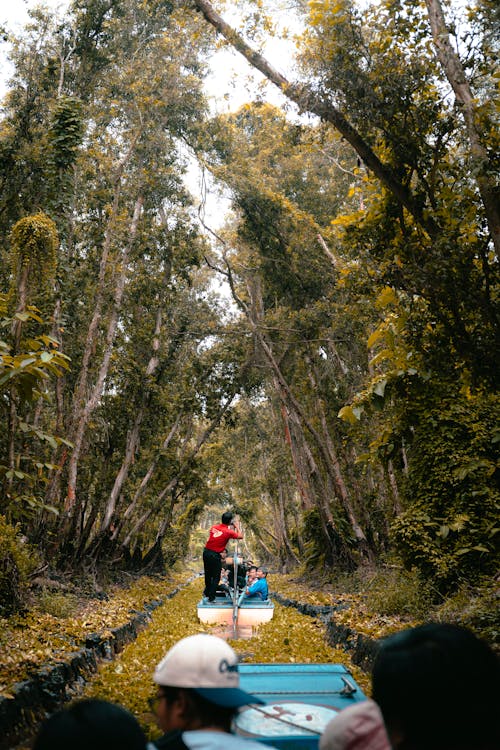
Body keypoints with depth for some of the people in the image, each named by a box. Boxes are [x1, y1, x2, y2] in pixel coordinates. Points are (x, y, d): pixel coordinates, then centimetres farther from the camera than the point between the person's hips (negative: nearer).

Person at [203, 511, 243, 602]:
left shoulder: (214, 527, 2)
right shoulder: (229, 532, -14)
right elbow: (240, 536, -1)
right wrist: (237, 526, 10)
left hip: (206, 552, 6)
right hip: (215, 555, -6)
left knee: (208, 574, 23)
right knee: (216, 577, 8)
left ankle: (207, 592, 39)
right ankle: (211, 597, 10)